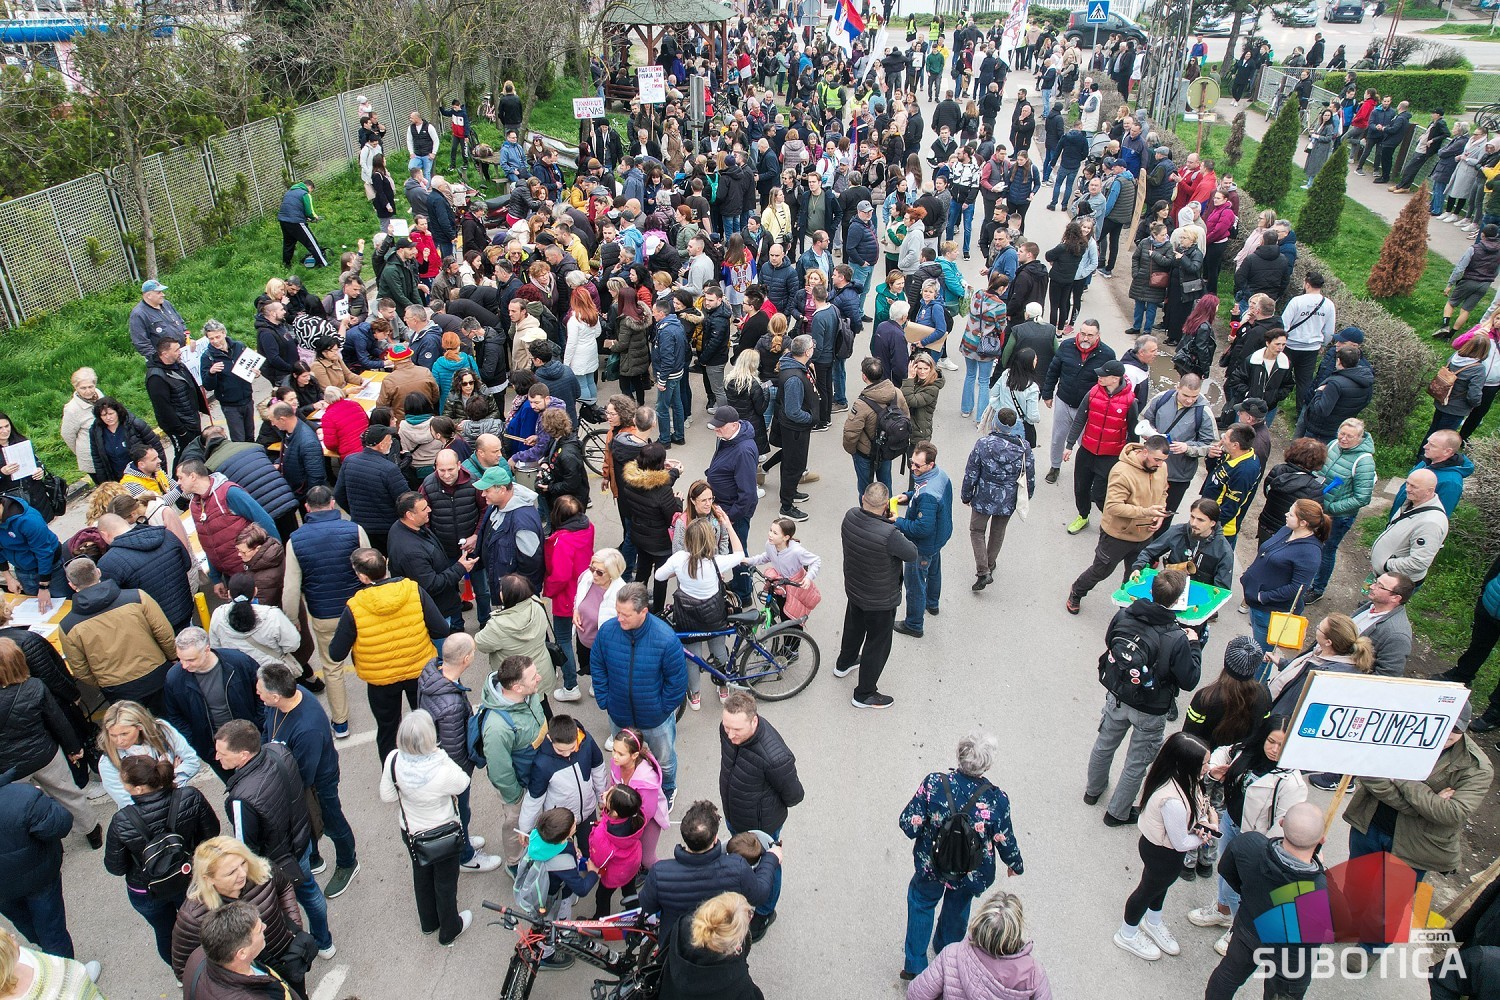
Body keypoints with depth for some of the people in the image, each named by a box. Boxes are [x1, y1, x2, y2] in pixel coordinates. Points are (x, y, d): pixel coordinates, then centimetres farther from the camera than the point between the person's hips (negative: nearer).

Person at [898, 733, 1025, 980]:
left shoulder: (934, 783, -29)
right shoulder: (997, 800, -27)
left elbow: (909, 824, -23)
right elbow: (1006, 841, -12)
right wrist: (1016, 864, 10)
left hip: (932, 865, 0)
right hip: (972, 874, 1)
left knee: (921, 902, 31)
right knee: (957, 908, 33)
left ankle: (915, 966, 38)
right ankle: (947, 951, 58)